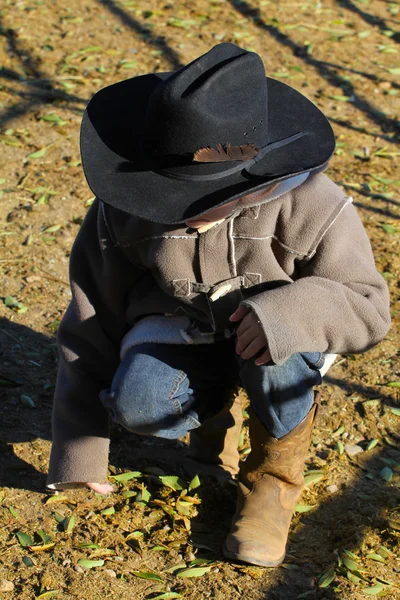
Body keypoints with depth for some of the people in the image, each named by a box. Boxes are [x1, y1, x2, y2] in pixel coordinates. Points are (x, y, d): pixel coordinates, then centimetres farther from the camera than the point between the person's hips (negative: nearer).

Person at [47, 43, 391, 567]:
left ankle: (275, 473, -8)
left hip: (277, 348, -1)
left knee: (277, 341, -38)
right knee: (137, 402, -31)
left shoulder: (306, 207, -28)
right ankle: (214, 406, 6)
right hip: (180, 329, 1)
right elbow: (91, 323, -10)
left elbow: (368, 308, -21)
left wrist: (291, 312, -45)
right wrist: (79, 458, -5)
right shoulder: (123, 212, -20)